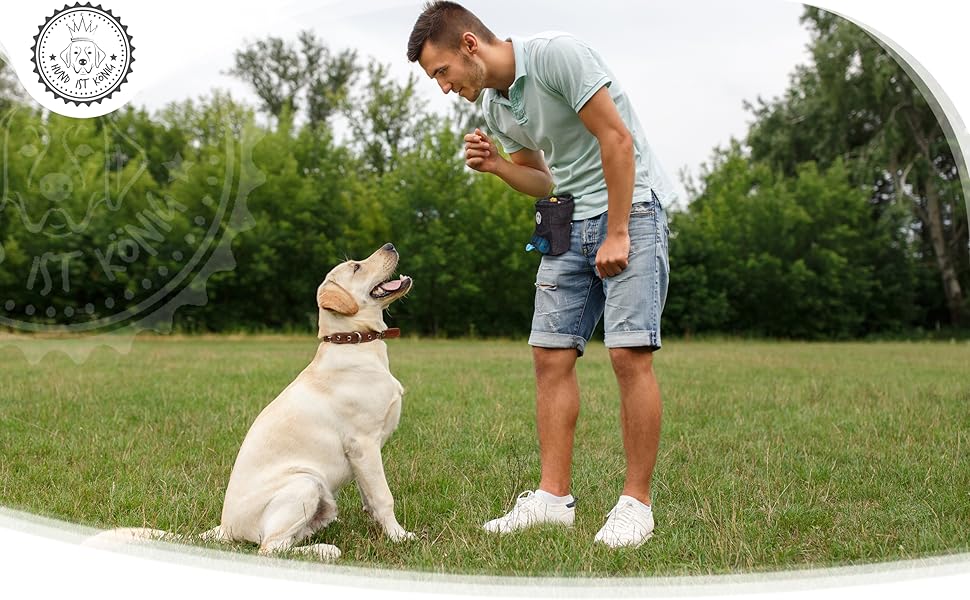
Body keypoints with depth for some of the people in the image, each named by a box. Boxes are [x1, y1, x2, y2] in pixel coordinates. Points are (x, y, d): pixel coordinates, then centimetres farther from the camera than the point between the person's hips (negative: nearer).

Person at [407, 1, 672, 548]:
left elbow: (617, 139, -18)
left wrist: (617, 234, -19)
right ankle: (554, 495, 5)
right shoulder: (492, 104, 9)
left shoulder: (557, 54, -16)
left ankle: (637, 503, -5)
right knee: (552, 355, 0)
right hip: (568, 225, 8)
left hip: (630, 208, -8)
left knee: (630, 354, -13)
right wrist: (496, 165, -3)